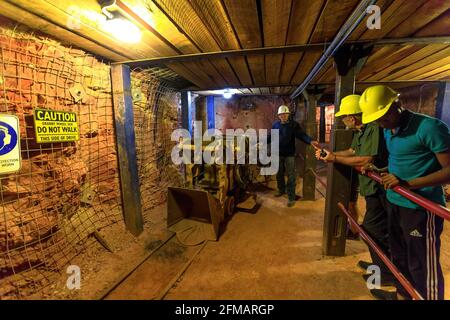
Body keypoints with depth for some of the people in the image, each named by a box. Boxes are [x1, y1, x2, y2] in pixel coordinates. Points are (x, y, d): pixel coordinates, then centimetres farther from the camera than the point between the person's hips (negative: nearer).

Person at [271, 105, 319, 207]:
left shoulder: (294, 124, -6)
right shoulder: (275, 124, 5)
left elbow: (302, 135, -16)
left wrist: (310, 141, -34)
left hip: (289, 154, -4)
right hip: (278, 154, 4)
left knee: (291, 176, -2)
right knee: (279, 174, 17)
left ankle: (291, 197, 6)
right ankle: (281, 190, 38)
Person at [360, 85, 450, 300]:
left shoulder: (429, 127, -17)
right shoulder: (388, 131, 8)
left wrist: (408, 184, -26)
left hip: (421, 209, -8)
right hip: (395, 203, 8)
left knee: (423, 266, 7)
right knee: (399, 256, 24)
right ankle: (402, 294, 44)